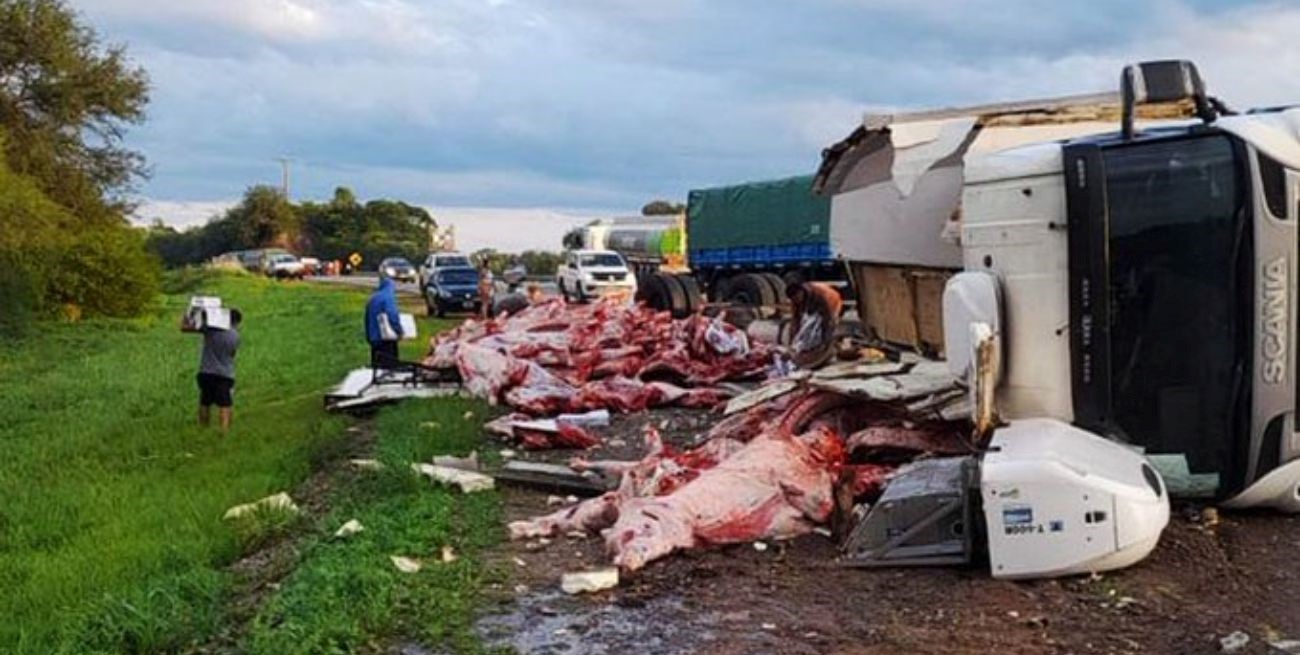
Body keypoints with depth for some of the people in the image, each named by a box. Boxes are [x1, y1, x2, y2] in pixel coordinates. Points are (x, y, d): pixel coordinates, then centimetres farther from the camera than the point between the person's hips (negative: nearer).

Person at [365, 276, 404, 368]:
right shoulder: (388, 297, -8)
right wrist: (399, 331, -13)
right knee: (389, 366, -7)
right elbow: (393, 315, -23)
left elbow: (367, 319, 23)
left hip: (373, 337, 8)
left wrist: (369, 336, 29)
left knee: (376, 366, 11)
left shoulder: (372, 298, 17)